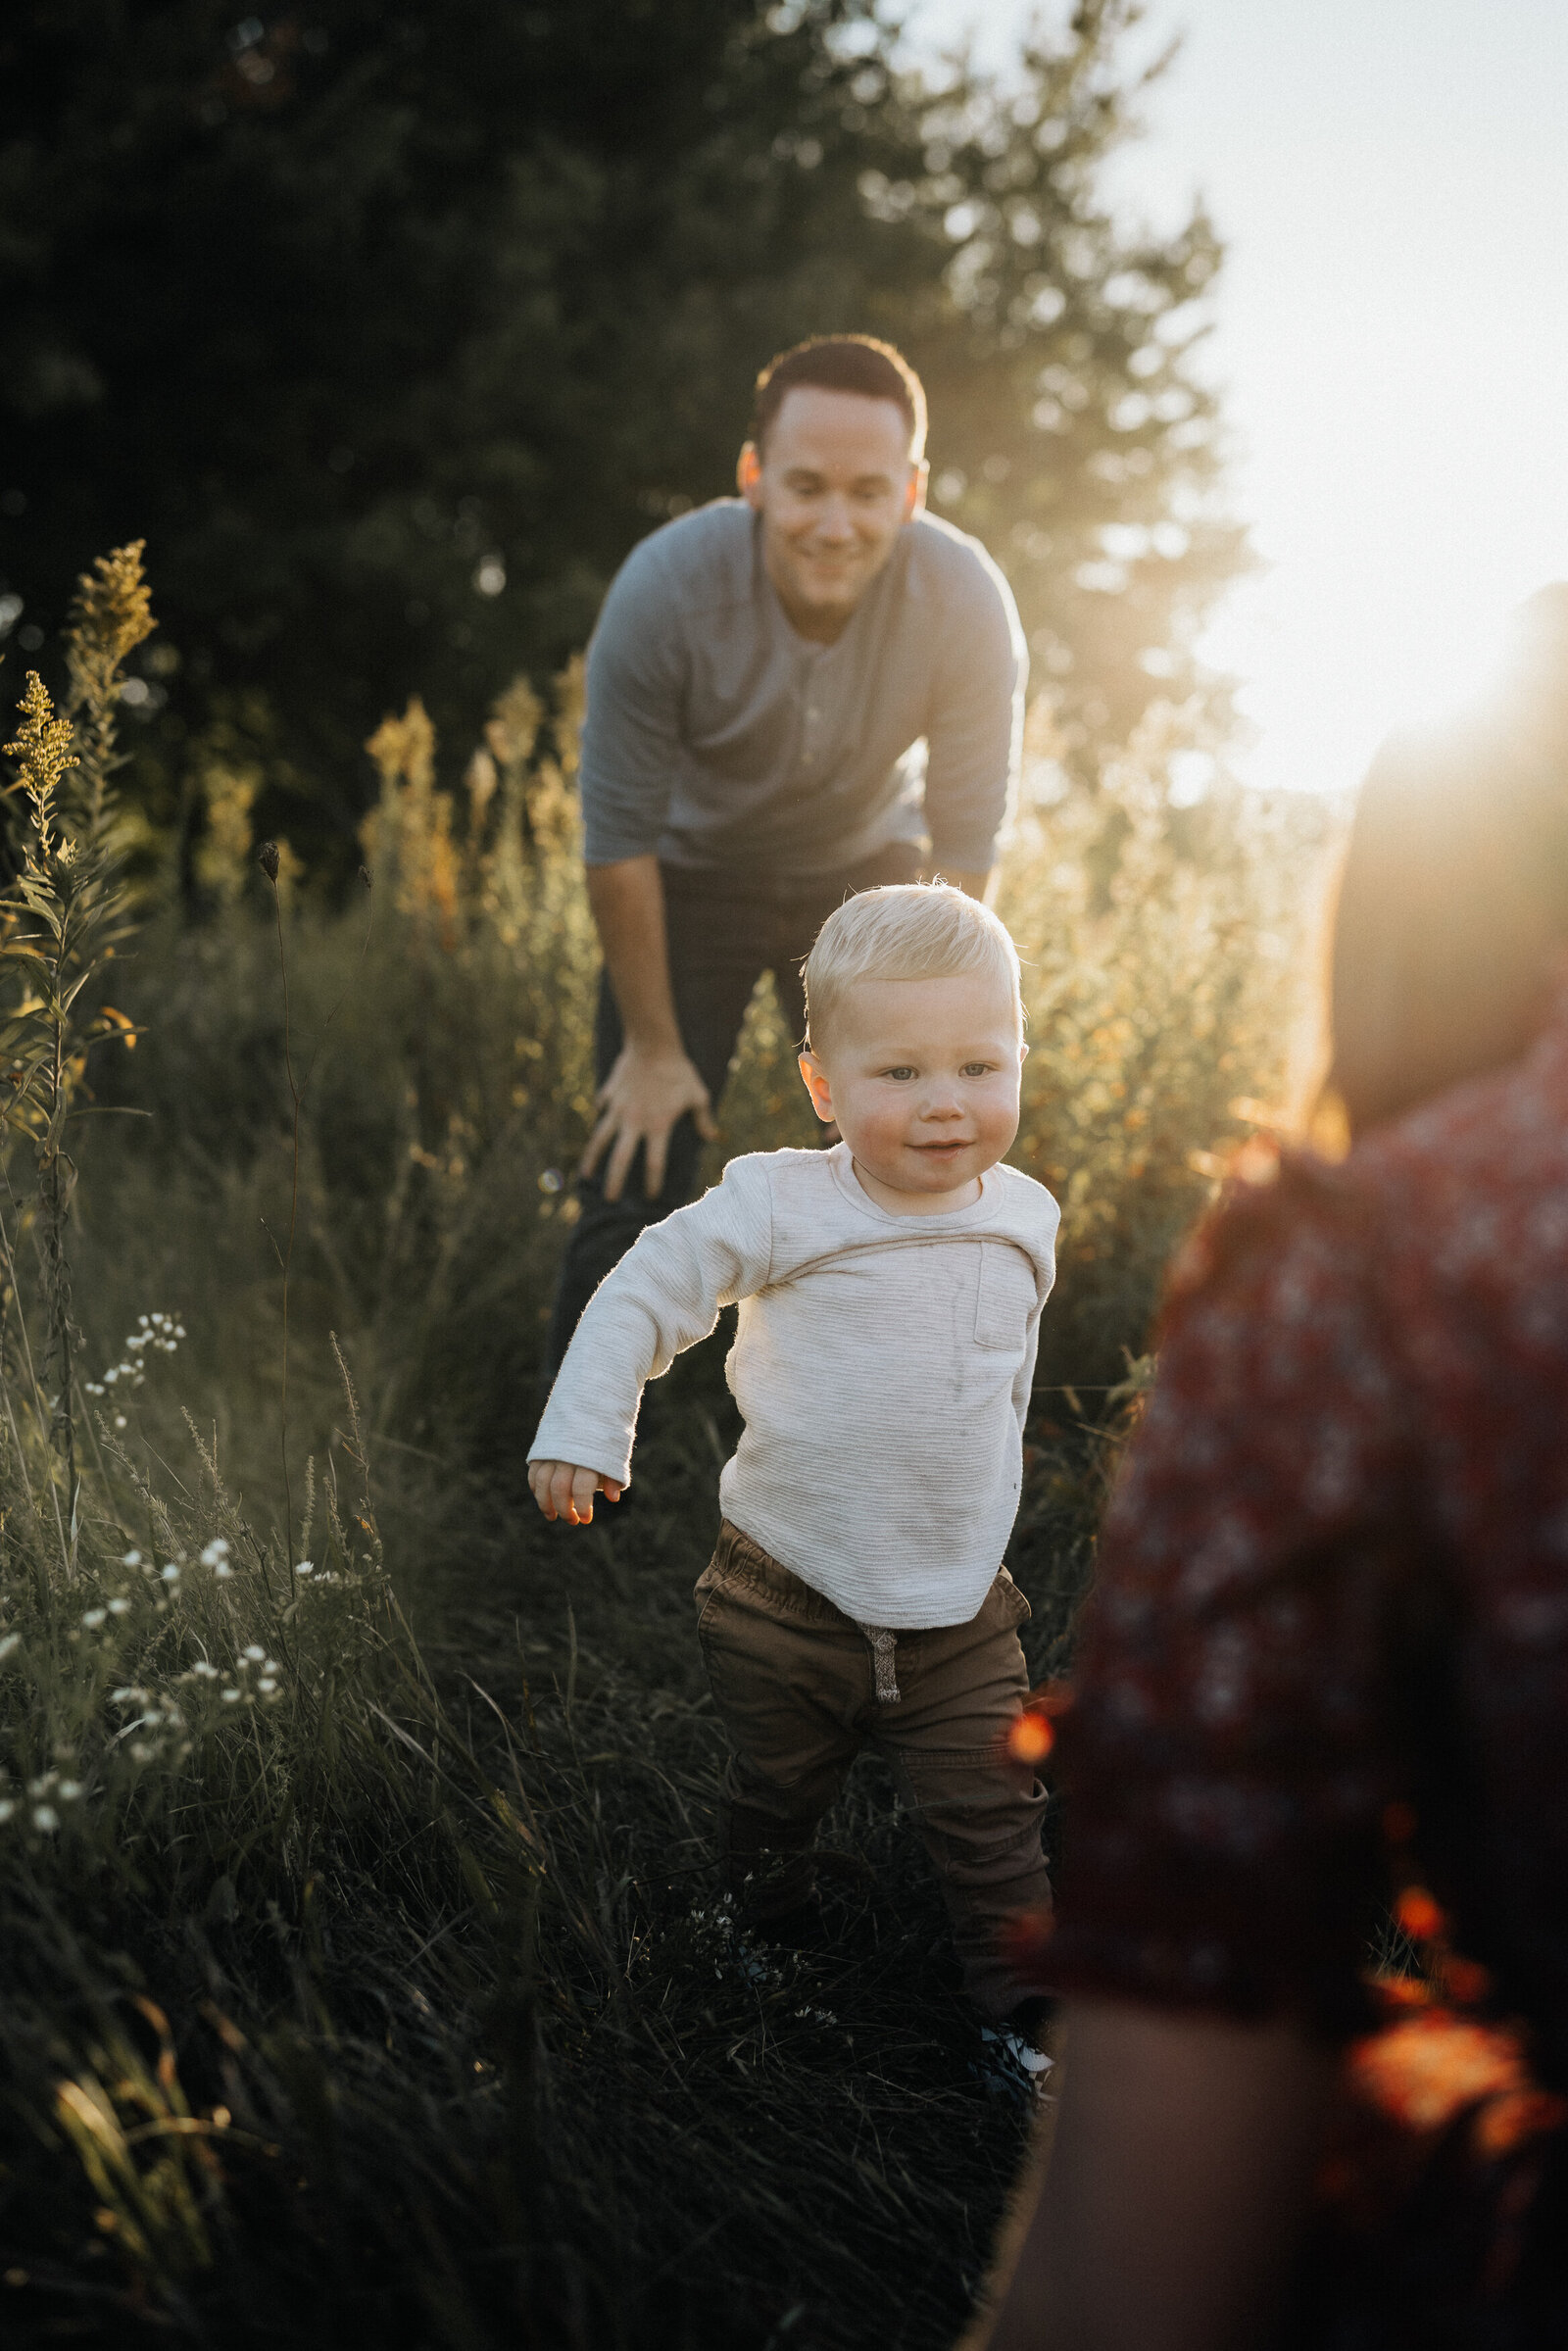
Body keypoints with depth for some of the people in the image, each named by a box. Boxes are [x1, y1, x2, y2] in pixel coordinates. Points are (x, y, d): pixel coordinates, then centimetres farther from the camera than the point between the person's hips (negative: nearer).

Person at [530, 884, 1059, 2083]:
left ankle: (1026, 2007, 21)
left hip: (960, 1610, 2)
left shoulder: (1023, 1218, -1)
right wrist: (584, 1433, -11)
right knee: (777, 1789, 18)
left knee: (992, 1819, 3)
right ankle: (773, 1921, 46)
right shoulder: (778, 1206, -16)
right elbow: (648, 1290, -7)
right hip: (790, 1600, -2)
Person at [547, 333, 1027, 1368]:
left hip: (867, 871, 2)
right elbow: (619, 834, -21)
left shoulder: (968, 603, -28)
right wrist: (652, 1048, -13)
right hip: (694, 876, -1)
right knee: (632, 1192, -5)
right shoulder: (666, 589, -32)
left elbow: (966, 845, -16)